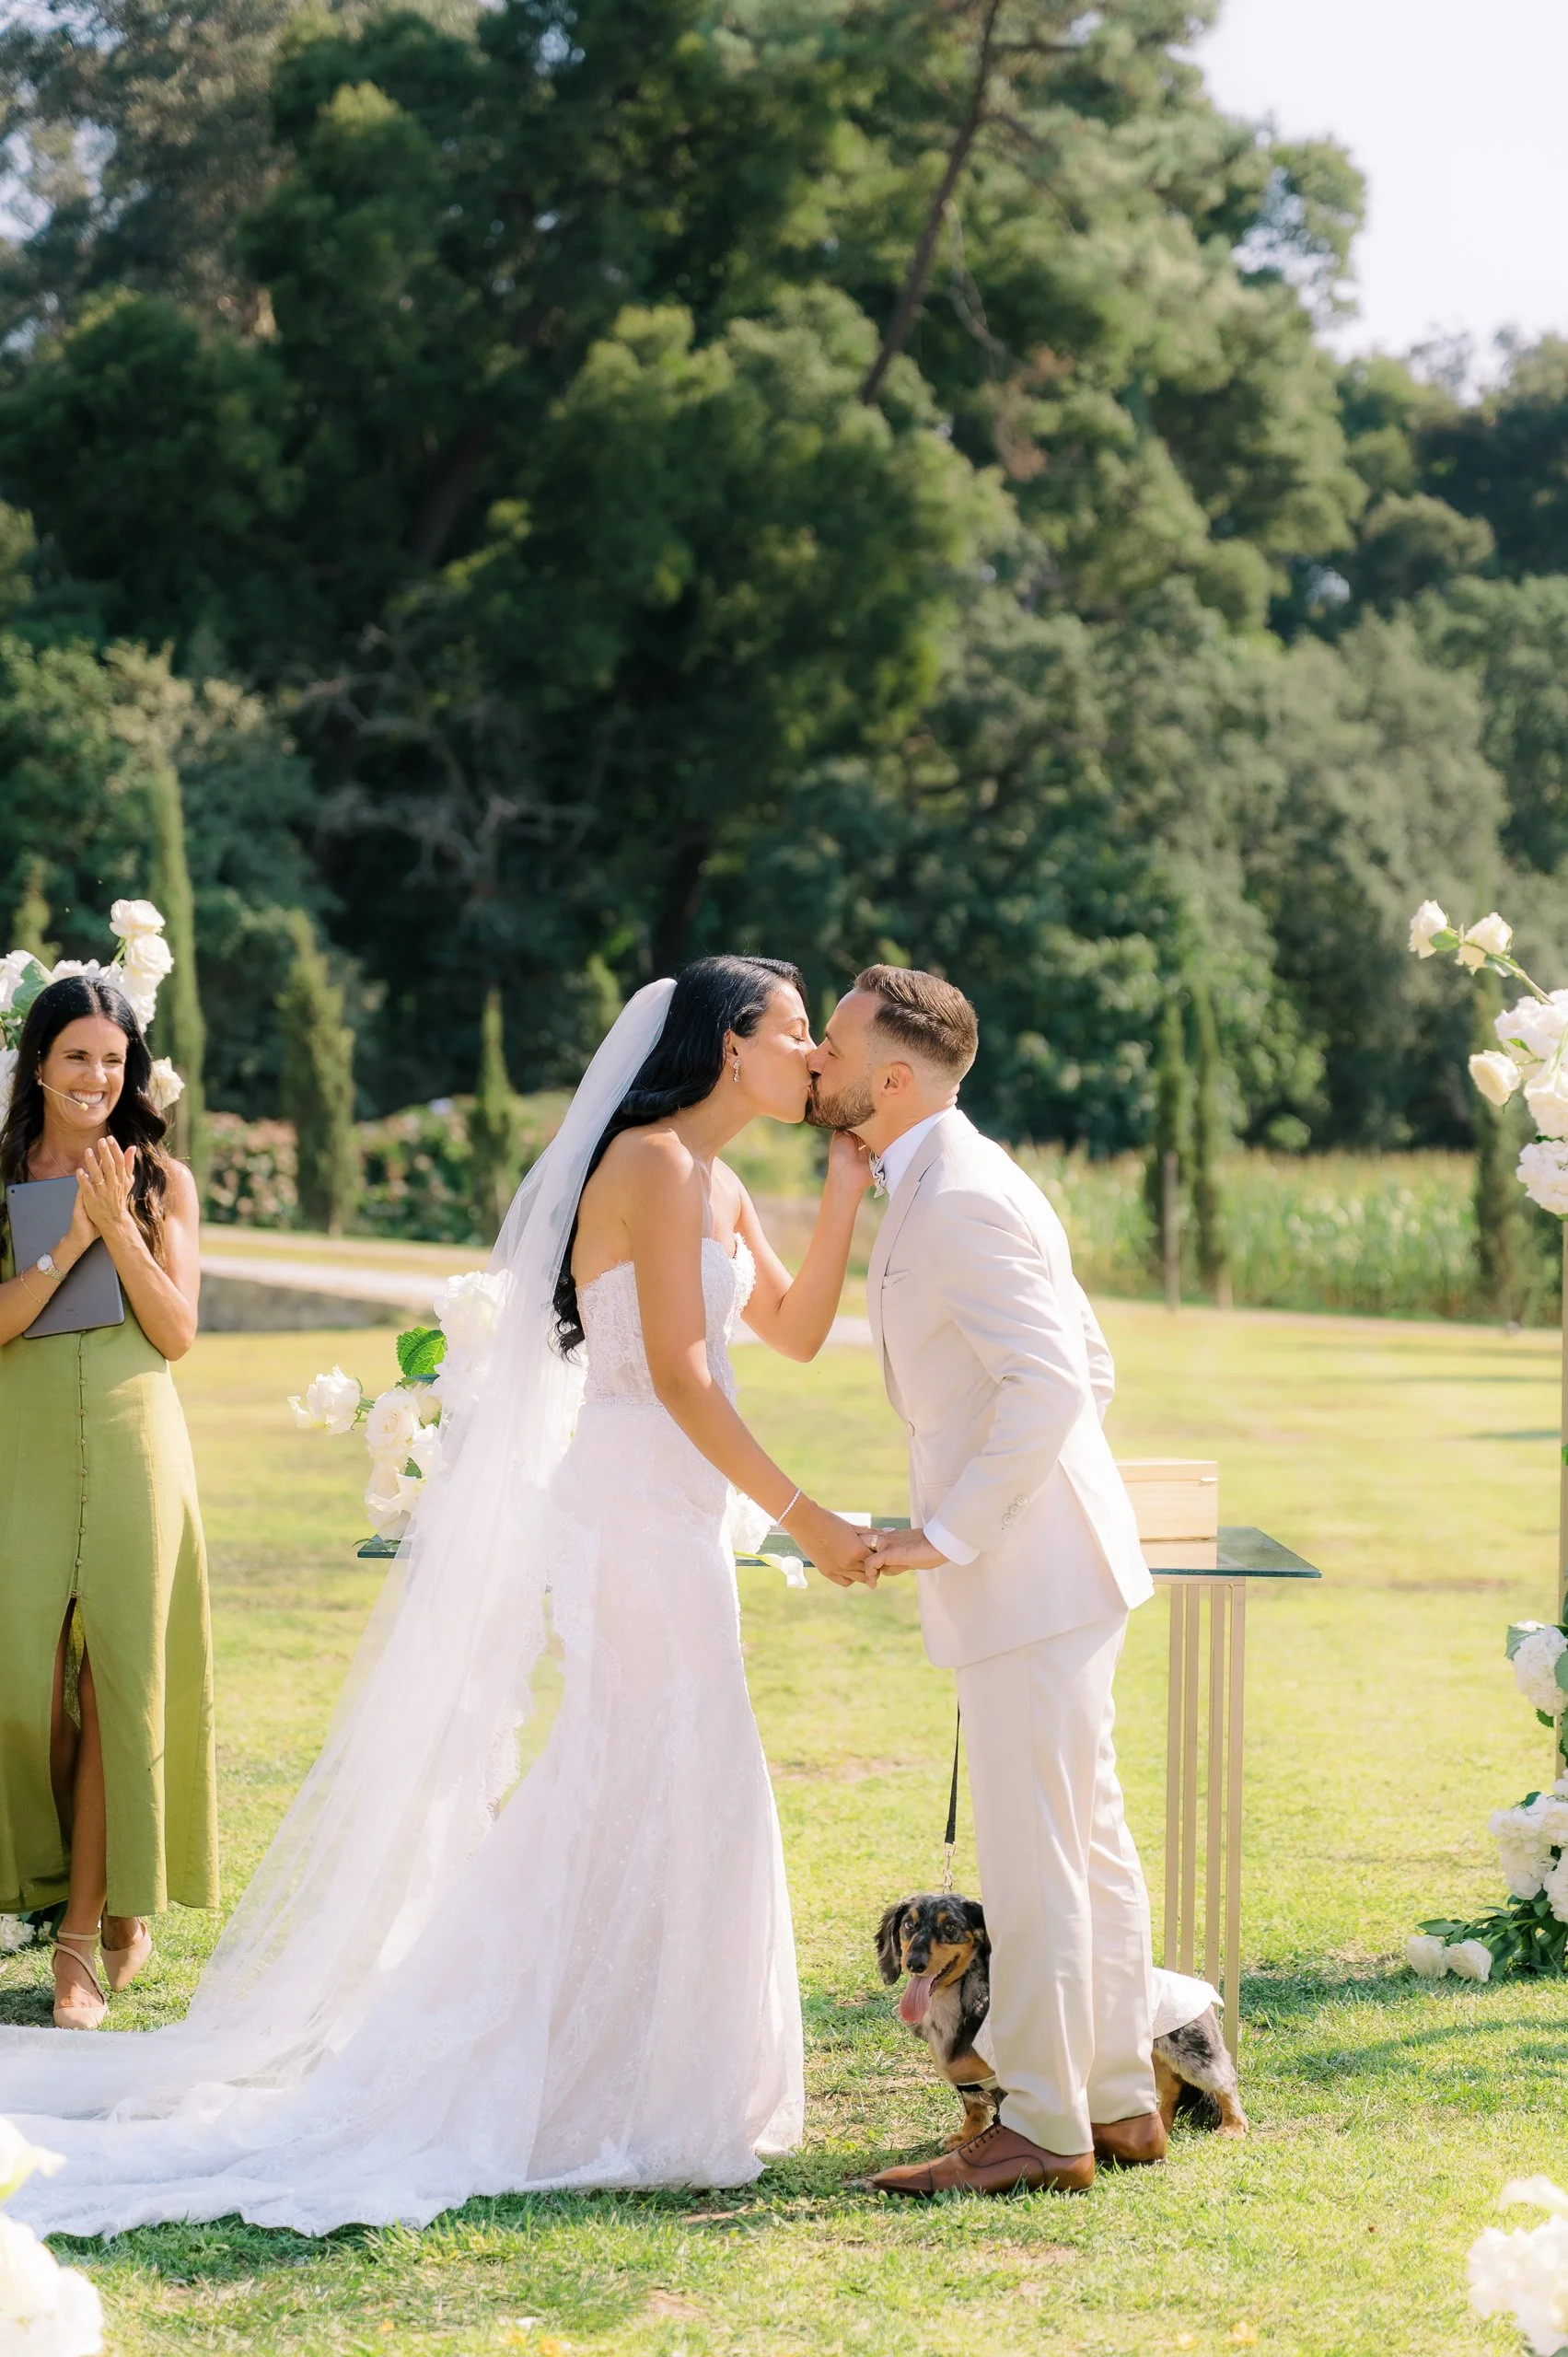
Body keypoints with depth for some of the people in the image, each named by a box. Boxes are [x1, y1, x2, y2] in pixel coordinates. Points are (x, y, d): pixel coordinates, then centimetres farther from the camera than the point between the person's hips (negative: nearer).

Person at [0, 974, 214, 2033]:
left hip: (134, 1447, -1)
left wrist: (120, 1225, -12)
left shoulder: (162, 1181, 5)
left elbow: (178, 1332, -2)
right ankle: (102, 1897, 20)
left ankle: (87, 1929, 2)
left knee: (121, 1678, -4)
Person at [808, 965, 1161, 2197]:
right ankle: (1120, 2099, 23)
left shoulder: (959, 1198, -18)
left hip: (1029, 1575, -11)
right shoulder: (954, 1181, 15)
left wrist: (949, 1534, -22)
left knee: (1031, 1857, -3)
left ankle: (1043, 2130, 5)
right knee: (1085, 1840, 15)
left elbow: (1051, 1379, -26)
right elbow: (1089, 1363, 20)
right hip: (1050, 1568, 11)